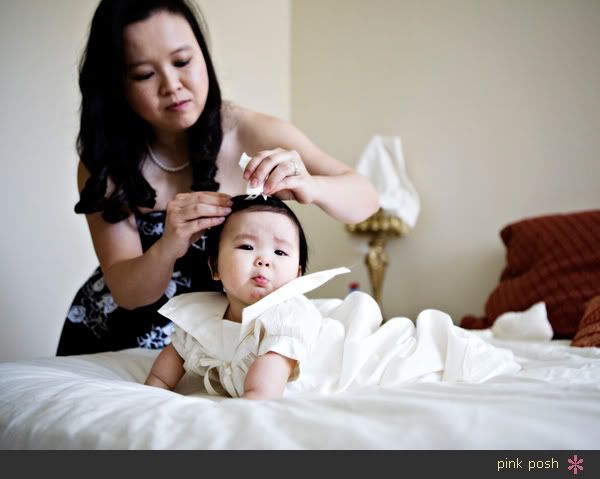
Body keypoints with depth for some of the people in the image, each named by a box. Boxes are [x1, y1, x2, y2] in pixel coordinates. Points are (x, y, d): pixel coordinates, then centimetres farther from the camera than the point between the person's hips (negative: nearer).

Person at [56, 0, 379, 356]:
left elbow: (365, 198, -19)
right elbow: (125, 292, -21)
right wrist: (167, 249, -43)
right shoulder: (103, 161, -17)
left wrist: (308, 187, -42)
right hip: (112, 339, 1)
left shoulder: (248, 132, -18)